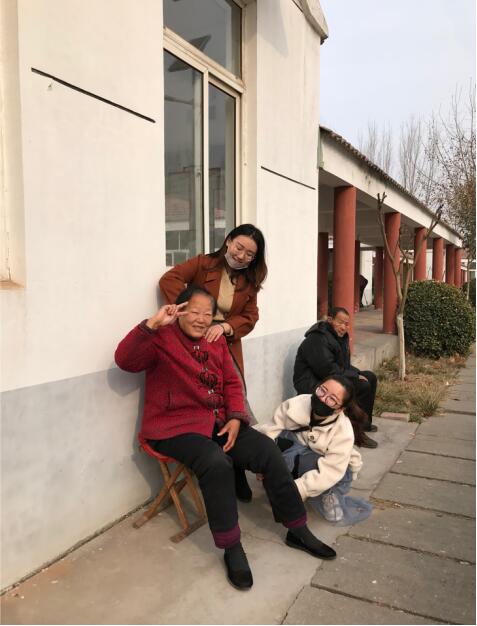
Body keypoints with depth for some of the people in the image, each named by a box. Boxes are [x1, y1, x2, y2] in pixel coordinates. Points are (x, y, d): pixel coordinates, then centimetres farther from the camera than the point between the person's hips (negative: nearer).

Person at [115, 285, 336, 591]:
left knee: (268, 451, -8)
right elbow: (125, 359, -24)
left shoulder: (216, 342, 12)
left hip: (218, 422, 7)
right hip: (176, 427, -6)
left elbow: (232, 383, 13)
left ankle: (298, 530, 9)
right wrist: (152, 324, -35)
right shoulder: (162, 339, -8)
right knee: (216, 463, -34)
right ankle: (232, 548, -14)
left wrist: (235, 418, -3)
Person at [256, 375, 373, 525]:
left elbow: (330, 472, -33)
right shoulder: (296, 404, -23)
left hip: (336, 469, -1)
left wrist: (295, 490, -41)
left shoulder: (343, 432, -28)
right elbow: (271, 430, -23)